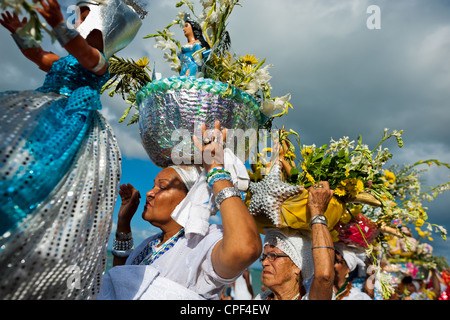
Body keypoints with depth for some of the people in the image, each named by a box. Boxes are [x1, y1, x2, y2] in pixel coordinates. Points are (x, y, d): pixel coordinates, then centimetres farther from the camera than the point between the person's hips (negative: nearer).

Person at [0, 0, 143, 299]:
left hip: (72, 120, -9)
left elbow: (82, 50, -20)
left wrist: (59, 25, -37)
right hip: (44, 117, 9)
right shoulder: (63, 61, 29)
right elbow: (38, 55, 39)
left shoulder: (98, 60, 2)